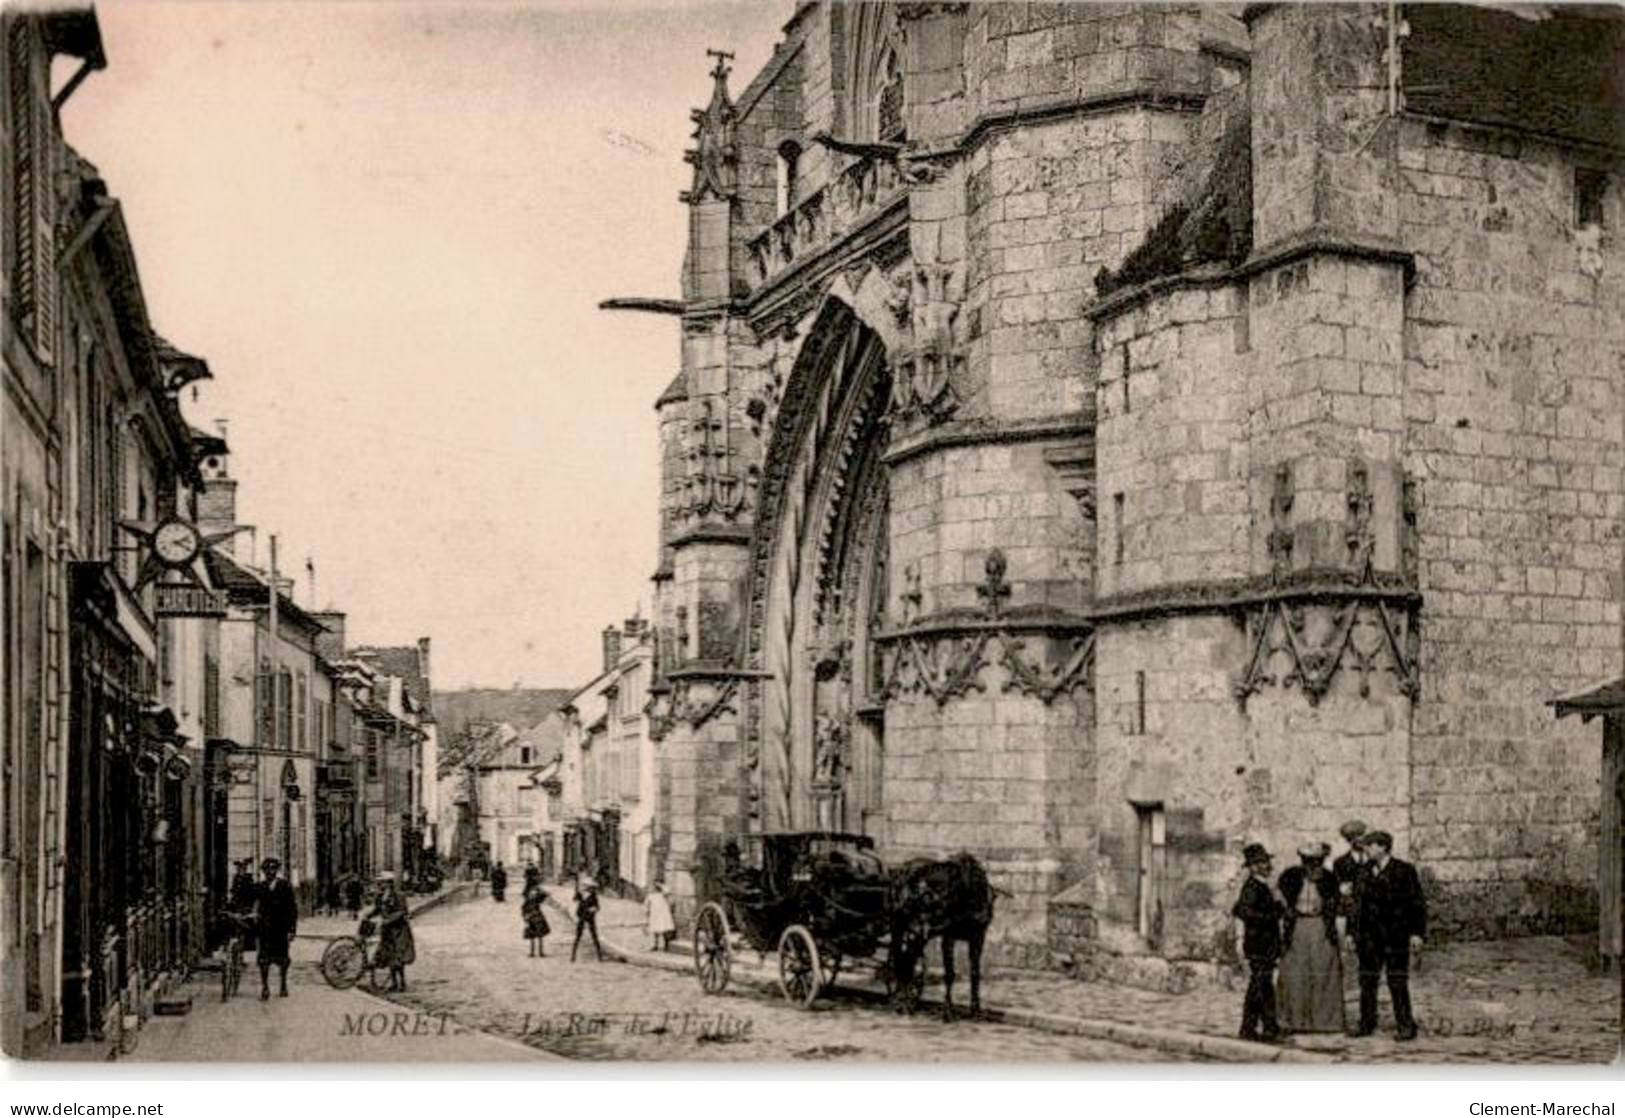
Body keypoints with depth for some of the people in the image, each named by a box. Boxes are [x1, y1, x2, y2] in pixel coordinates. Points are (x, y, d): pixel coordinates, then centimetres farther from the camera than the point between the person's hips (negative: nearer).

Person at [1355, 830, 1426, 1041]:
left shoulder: (1404, 870, -5)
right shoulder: (1366, 873, 11)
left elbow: (1418, 903, -6)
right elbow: (1360, 904, 15)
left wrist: (1417, 932, -13)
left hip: (1396, 935, -5)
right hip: (1370, 936, 5)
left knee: (1397, 982, -4)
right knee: (1367, 980, 5)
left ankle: (1406, 1027, 4)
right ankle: (1366, 1025, 14)